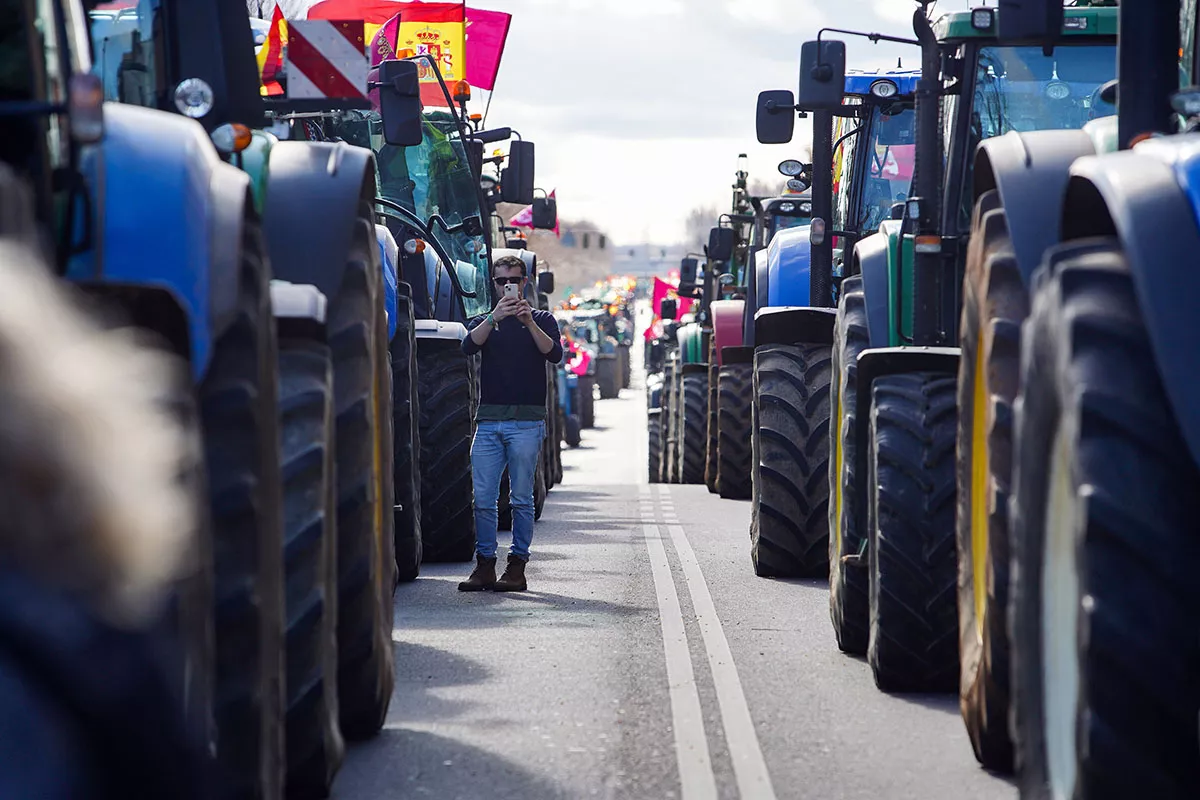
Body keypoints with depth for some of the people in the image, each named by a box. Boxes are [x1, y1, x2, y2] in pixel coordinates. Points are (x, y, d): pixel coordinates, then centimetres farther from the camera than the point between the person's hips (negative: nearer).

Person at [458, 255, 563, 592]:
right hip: (489, 419, 2)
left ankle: (517, 567, 0)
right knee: (483, 497, -2)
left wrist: (528, 322, -18)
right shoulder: (484, 321, 17)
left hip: (526, 421, -2)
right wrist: (495, 317, -19)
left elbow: (554, 353, -7)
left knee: (521, 498, -3)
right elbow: (469, 345, -5)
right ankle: (484, 566, 3)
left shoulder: (541, 319, 12)